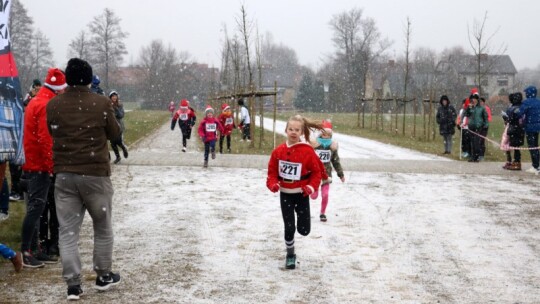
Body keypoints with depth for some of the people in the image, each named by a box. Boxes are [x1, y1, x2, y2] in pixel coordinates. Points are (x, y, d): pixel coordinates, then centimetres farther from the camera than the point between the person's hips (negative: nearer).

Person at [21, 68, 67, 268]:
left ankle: (34, 249, 20)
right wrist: (50, 164, -18)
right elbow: (45, 138, -22)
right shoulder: (46, 105, -17)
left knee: (36, 207, 13)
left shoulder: (36, 101, 15)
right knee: (36, 207, -7)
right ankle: (25, 252, -5)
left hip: (32, 163, 10)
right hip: (40, 164, -10)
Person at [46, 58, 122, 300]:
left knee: (68, 230, 5)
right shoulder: (102, 103, -8)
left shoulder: (53, 105, -1)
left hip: (64, 174, 2)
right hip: (96, 173, -1)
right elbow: (115, 133, 5)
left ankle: (73, 284, 2)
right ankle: (103, 276, 25)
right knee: (103, 227, 15)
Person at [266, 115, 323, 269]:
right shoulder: (278, 151, -5)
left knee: (304, 230, 3)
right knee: (289, 228, 3)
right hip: (285, 194, 1)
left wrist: (311, 187, -18)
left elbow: (317, 171, -6)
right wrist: (272, 184, -15)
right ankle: (290, 255, 24)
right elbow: (272, 171, 3)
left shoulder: (308, 151, -14)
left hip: (301, 194, -1)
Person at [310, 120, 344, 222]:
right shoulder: (314, 144, -12)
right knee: (314, 196, -1)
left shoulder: (332, 145, 0)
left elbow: (336, 161, 10)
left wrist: (341, 174, 12)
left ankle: (323, 213, 16)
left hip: (326, 174, 2)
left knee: (325, 195, -3)